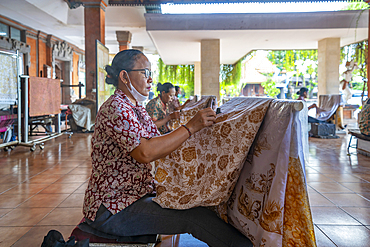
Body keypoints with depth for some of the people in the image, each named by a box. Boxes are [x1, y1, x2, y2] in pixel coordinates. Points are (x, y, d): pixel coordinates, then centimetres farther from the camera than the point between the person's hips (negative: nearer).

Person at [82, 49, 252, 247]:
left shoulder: (137, 110, 15)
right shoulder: (115, 108, -17)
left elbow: (160, 144, 8)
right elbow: (145, 153, -29)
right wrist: (191, 127, -24)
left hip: (136, 196, 9)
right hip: (112, 207, -9)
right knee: (196, 217, -20)